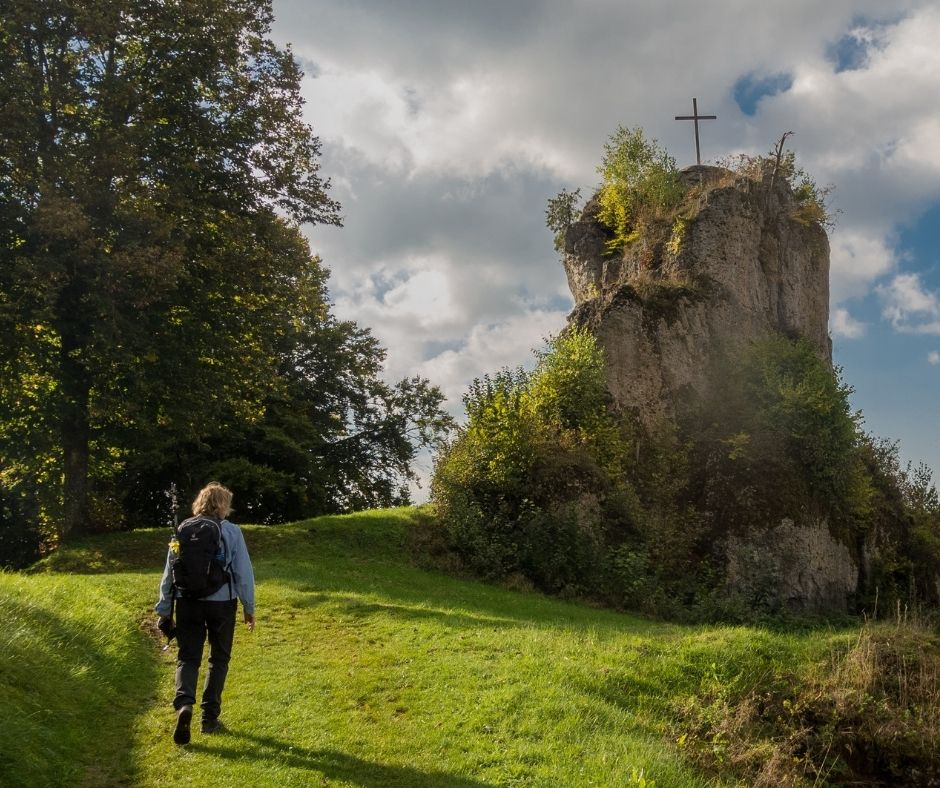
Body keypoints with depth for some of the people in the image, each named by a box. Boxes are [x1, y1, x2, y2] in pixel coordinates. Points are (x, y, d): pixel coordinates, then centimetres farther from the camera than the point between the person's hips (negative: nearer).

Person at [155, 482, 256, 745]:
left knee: (187, 657, 9)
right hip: (222, 603, -2)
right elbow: (243, 572, -5)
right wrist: (249, 607, 5)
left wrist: (164, 609, 13)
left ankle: (184, 704, -16)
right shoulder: (231, 531, -6)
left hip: (188, 603, 2)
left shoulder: (183, 530, 1)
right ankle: (209, 718, 15)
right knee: (219, 659, 13)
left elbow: (169, 572, 4)